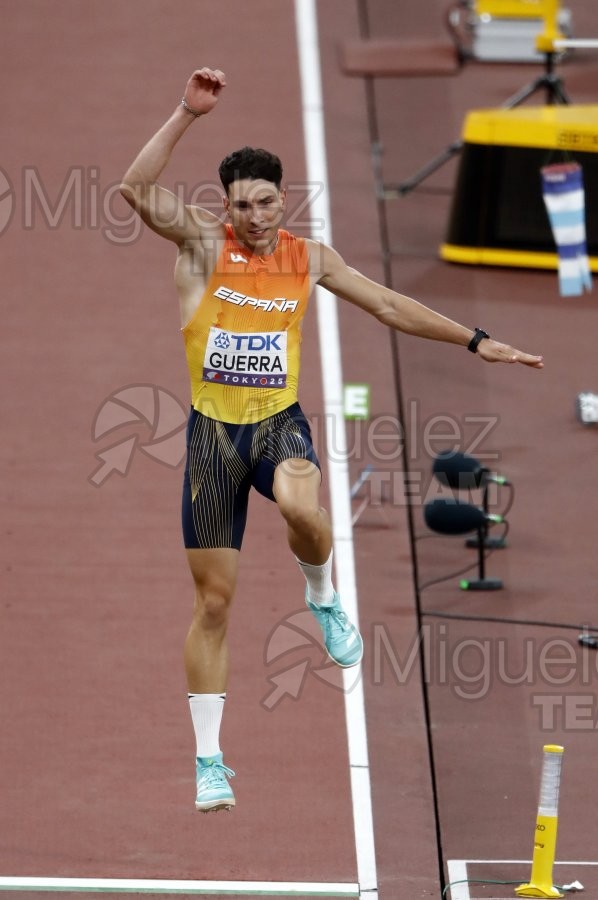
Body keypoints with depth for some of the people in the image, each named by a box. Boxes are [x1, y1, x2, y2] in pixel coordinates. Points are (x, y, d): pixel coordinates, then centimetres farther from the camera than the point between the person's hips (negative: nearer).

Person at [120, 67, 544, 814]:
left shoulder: (309, 259, 5)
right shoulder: (203, 242, -3)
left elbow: (388, 306, 15)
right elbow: (135, 188, -19)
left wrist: (476, 342, 15)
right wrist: (187, 115, -27)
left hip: (279, 422, 1)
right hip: (213, 430, -1)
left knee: (301, 507, -37)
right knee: (212, 601, 1)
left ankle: (322, 597, -2)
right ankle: (209, 760, 11)